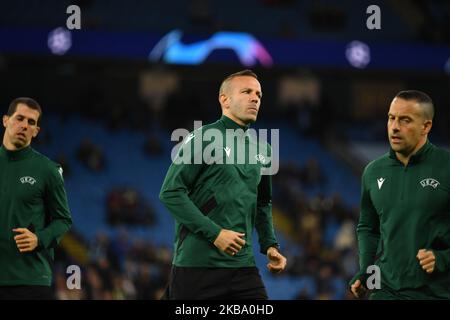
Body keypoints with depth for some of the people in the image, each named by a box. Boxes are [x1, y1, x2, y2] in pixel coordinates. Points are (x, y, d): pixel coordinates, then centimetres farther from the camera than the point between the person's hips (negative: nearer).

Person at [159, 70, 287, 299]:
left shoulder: (262, 150, 15)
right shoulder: (203, 139, -5)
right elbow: (170, 192, -12)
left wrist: (269, 245, 13)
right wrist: (214, 233, -17)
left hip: (243, 266, 6)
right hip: (196, 266, -6)